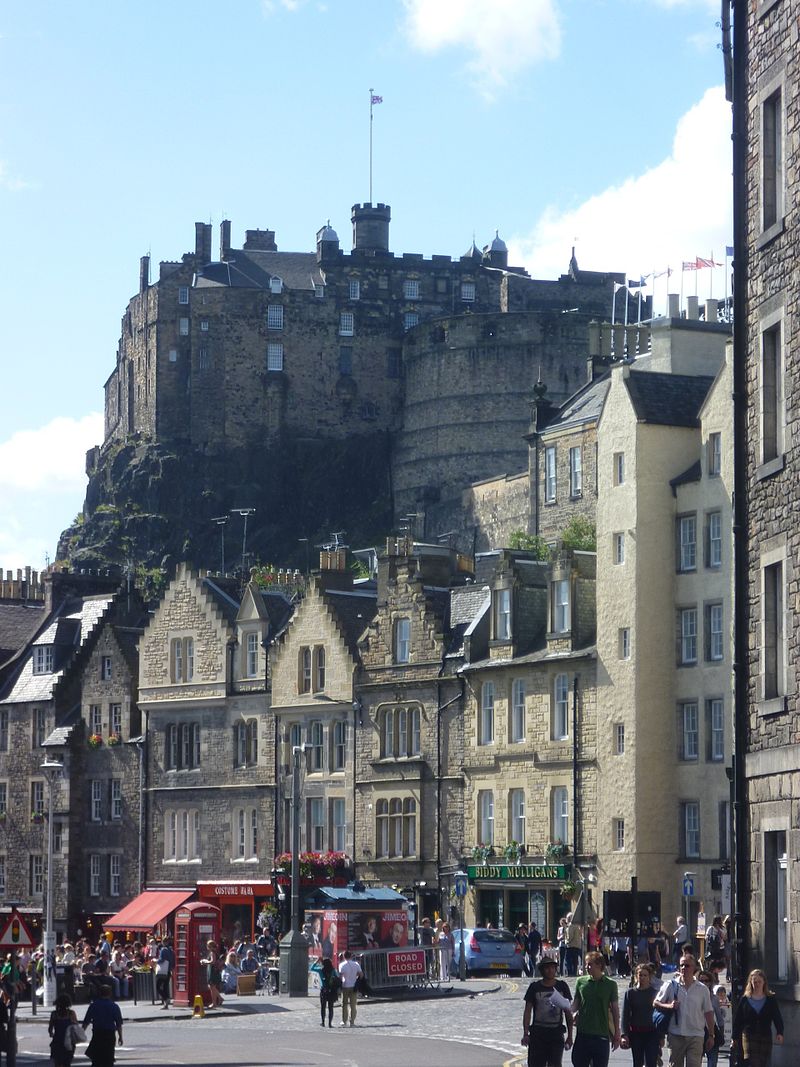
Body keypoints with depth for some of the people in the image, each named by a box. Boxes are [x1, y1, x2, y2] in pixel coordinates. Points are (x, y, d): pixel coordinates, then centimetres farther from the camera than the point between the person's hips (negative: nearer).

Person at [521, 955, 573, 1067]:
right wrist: (525, 1034, -5)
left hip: (556, 1033, 0)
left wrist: (570, 1036, 6)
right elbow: (527, 1012, 3)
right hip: (538, 1032, 0)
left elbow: (568, 1012, 9)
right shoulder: (534, 987, 3)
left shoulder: (562, 987, 6)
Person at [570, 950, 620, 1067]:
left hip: (601, 1035, -1)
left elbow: (615, 1009, 5)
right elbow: (575, 1005, 8)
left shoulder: (610, 985, 1)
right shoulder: (581, 982, 4)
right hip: (582, 1033, 1)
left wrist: (617, 1035, 4)